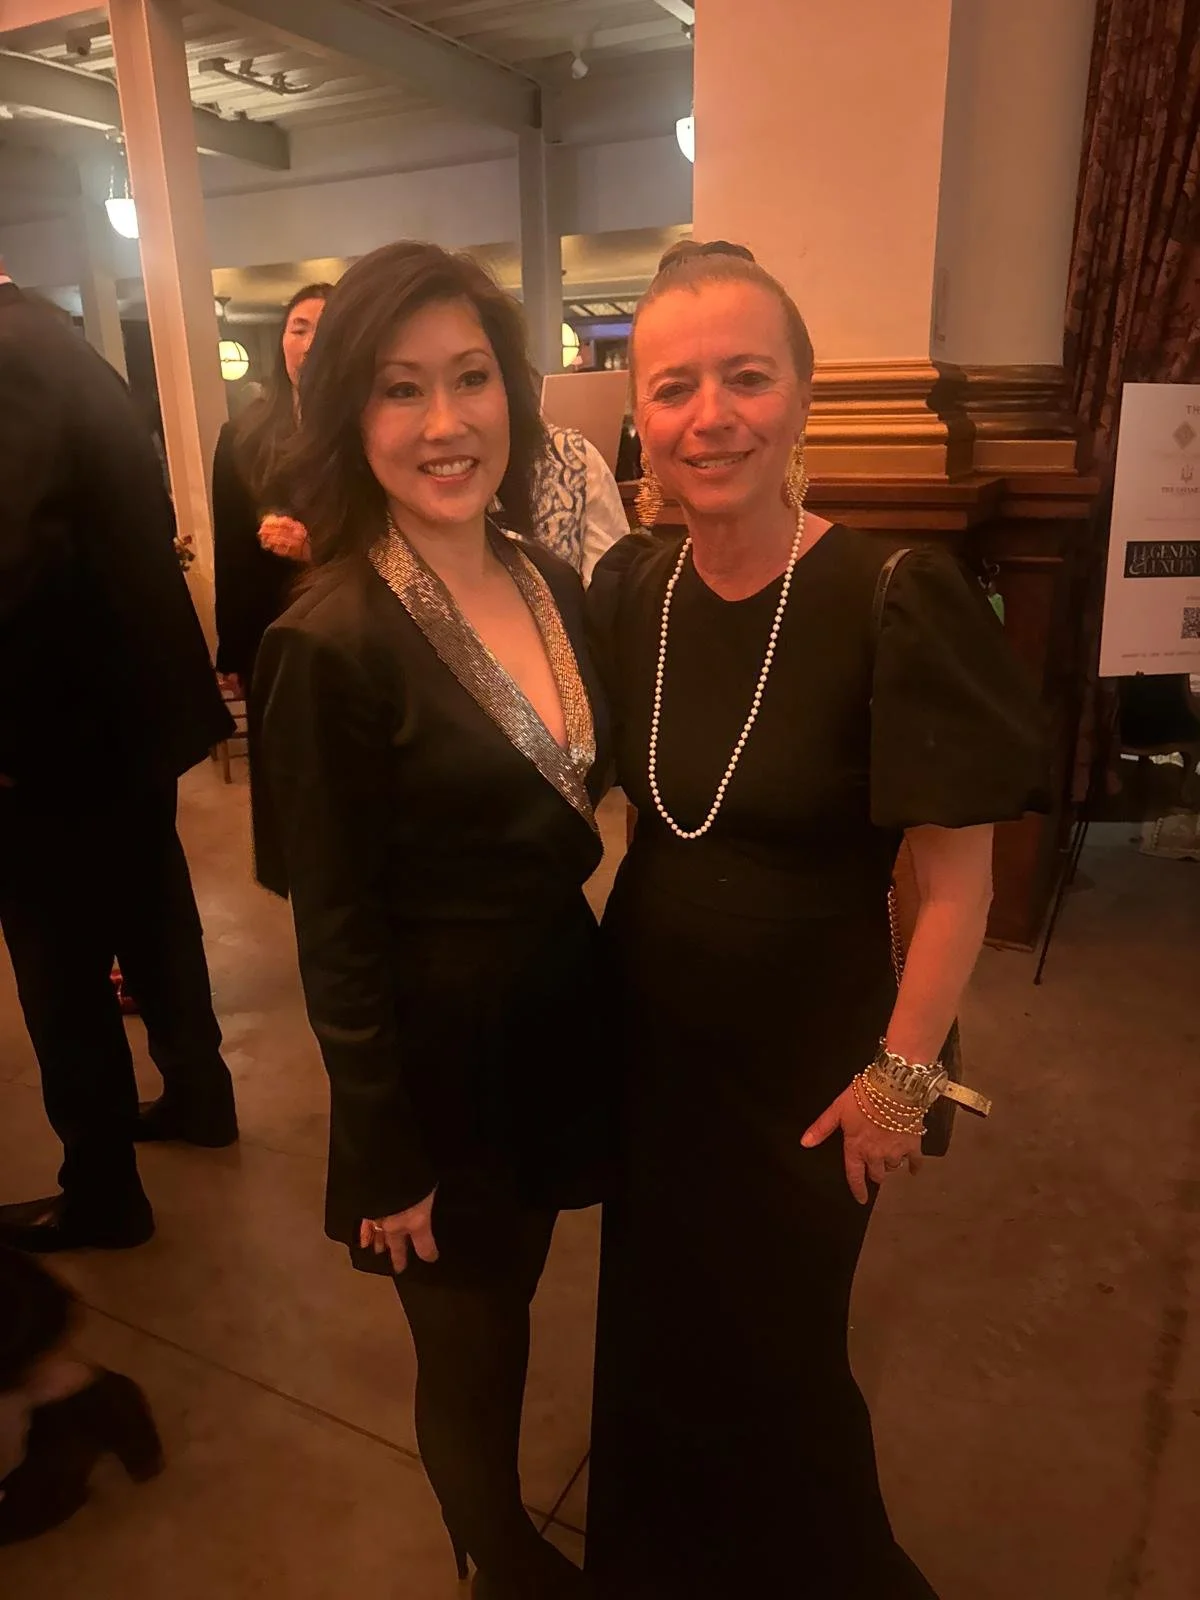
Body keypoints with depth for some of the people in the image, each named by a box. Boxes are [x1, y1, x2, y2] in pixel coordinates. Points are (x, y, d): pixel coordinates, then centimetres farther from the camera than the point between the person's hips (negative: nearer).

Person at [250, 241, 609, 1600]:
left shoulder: (550, 583, -2)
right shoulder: (332, 643, -22)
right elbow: (335, 936, -17)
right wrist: (388, 1166, -10)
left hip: (561, 1013, 6)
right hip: (440, 1053, -6)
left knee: (513, 1303, 27)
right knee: (471, 1357, 18)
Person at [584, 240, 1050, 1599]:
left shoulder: (895, 602, -22)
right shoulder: (629, 588, -6)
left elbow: (955, 874, -17)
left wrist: (901, 1076, -13)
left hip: (804, 1062, -4)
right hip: (644, 1037, 5)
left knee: (771, 1353, 18)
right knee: (654, 1331, 25)